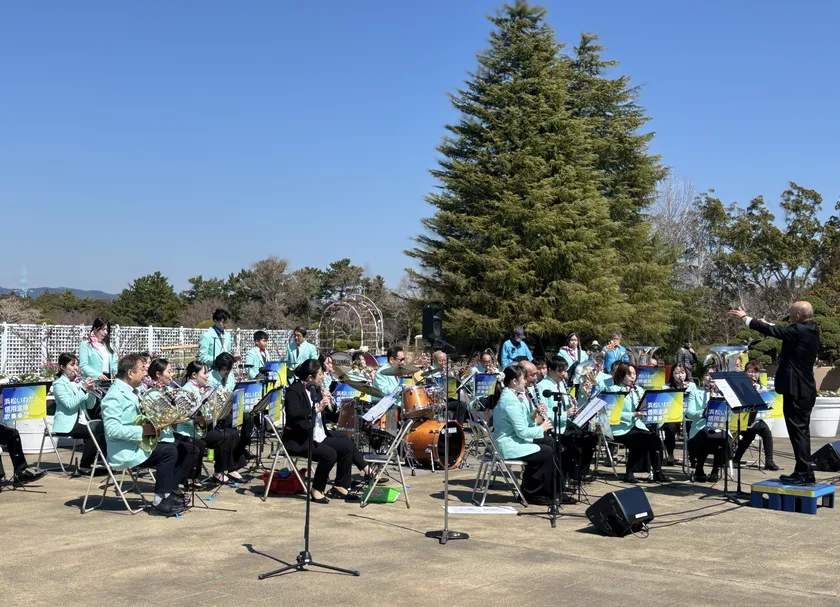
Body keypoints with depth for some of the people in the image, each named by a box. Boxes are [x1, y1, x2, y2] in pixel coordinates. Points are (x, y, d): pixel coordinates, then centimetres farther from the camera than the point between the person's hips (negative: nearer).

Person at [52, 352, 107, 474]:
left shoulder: (78, 382, 16)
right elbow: (70, 404, -20)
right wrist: (83, 389, -20)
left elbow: (89, 405, 10)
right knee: (96, 431, -25)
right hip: (67, 425, -7)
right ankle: (84, 466, -13)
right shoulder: (59, 384, -4)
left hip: (81, 421, 7)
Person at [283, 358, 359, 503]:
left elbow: (325, 415, 22)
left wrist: (326, 404, 2)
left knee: (347, 445, 1)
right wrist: (317, 409, -28)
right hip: (298, 440, -10)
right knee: (330, 454, -28)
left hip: (317, 437, 10)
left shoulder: (313, 390, 14)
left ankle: (340, 488, 6)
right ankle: (317, 491, -10)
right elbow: (293, 414, -30)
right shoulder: (294, 391, -13)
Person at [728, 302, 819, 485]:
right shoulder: (810, 330, 10)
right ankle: (803, 472, 19)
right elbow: (781, 331, 23)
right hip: (805, 389, 10)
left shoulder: (799, 330, -17)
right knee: (801, 431, 14)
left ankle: (804, 473, -5)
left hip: (796, 389, -10)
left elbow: (771, 331, -12)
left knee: (798, 431, -6)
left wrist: (745, 317, -2)